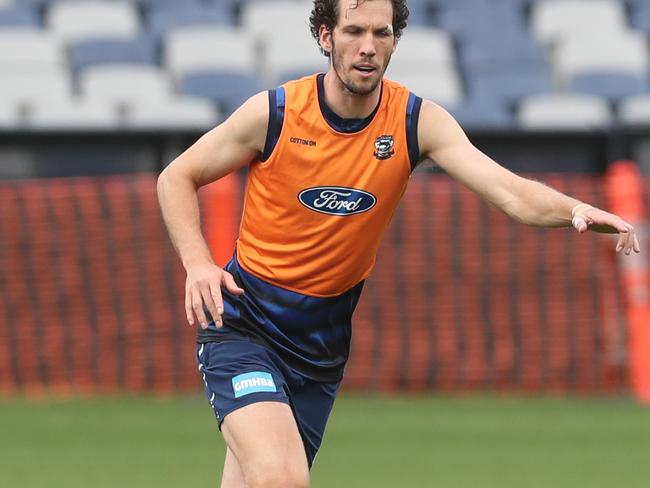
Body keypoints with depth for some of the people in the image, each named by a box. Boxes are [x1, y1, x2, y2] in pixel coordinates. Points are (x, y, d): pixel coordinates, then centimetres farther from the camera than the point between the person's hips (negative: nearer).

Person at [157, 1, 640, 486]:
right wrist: (198, 263, -16)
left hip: (323, 341, 4)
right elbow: (177, 177, 1)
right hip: (243, 321, -4)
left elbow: (510, 191, -20)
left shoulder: (418, 122, -8)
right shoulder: (274, 113, -12)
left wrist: (574, 209, -40)